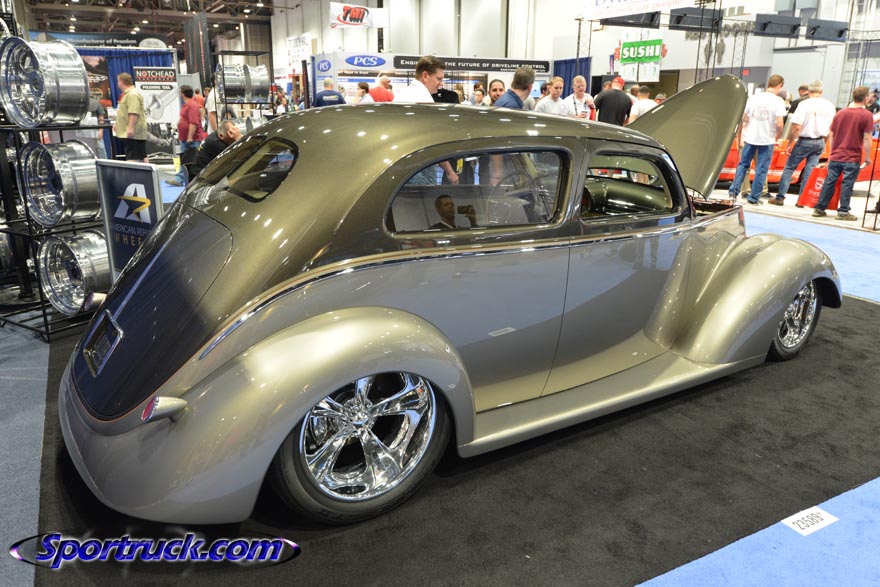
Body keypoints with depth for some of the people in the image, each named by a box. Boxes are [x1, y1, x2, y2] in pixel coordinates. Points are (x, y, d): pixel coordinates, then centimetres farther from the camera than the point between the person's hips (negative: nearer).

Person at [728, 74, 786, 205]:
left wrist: (740, 138, 11)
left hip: (750, 137, 3)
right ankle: (754, 198, 9)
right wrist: (777, 137, 4)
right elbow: (779, 124, -14)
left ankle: (733, 191, 10)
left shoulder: (753, 98, 2)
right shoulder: (778, 101, -7)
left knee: (743, 165, 15)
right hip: (767, 139, -3)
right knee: (761, 169, 5)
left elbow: (742, 119, 3)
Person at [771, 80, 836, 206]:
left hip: (804, 141, -4)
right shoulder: (829, 106, 3)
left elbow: (796, 126, -16)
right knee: (809, 171, 8)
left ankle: (780, 197, 3)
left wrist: (790, 143, -9)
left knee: (789, 168, 5)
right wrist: (824, 144, 18)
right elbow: (831, 128, 7)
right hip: (820, 142, 4)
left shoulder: (805, 104, -11)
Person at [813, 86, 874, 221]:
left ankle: (819, 208, 11)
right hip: (853, 159, -4)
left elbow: (831, 135, 11)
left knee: (829, 182, 9)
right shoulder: (867, 115, -8)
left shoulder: (840, 113, 7)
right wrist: (867, 157, -3)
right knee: (847, 184, 1)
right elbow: (866, 138, -11)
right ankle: (843, 211, 3)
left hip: (835, 157, 4)